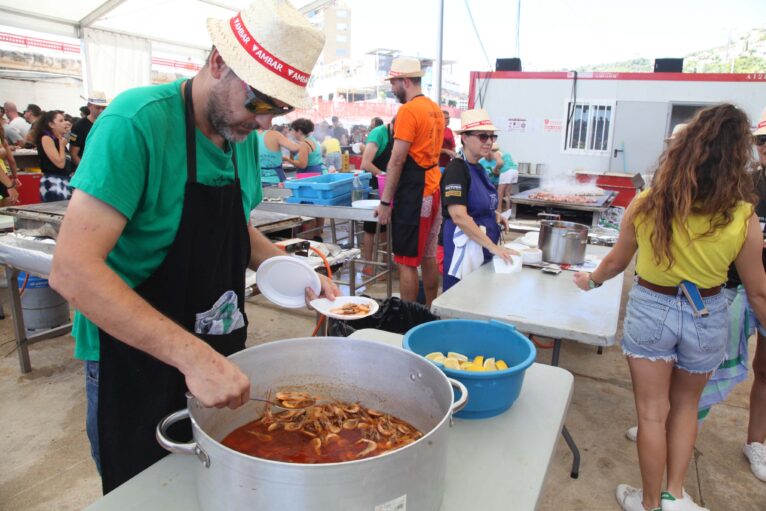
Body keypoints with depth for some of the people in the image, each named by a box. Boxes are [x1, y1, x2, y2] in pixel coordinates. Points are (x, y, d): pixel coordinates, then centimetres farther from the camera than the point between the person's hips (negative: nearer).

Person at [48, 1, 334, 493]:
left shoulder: (245, 136, -1)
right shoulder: (138, 121, -23)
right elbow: (73, 269, -30)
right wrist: (192, 355, -39)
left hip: (217, 357, 6)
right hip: (136, 362, -6)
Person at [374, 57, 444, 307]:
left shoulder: (408, 111, -13)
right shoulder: (435, 109, 14)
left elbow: (397, 161, -16)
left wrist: (385, 202, -12)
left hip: (414, 193, -9)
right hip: (434, 189, 9)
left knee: (407, 262, -2)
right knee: (428, 257, 15)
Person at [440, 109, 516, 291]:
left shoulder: (478, 168, 12)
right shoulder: (457, 169, -15)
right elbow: (459, 216, -26)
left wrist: (493, 214, 7)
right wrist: (493, 247, -27)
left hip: (482, 246, 9)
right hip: (464, 245, -9)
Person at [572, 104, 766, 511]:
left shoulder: (645, 204, -16)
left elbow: (617, 261, -2)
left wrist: (591, 280, 18)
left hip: (651, 309, -1)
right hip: (706, 317, 1)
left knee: (652, 412, 14)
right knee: (685, 406, 26)